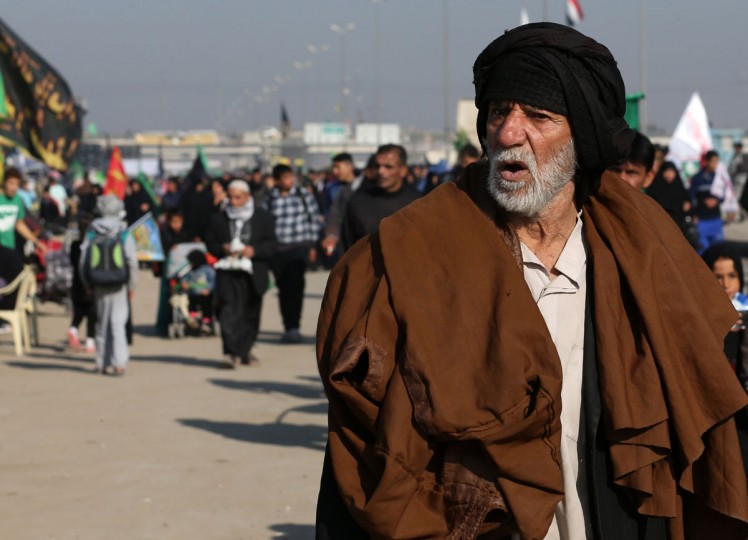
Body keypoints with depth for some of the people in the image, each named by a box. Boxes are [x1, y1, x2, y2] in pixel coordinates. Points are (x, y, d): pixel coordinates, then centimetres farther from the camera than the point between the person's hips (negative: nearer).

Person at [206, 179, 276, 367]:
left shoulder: (263, 217, 6)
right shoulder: (218, 218, 9)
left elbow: (271, 244, 2)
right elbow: (210, 244, 9)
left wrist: (254, 250, -16)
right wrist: (223, 248, -12)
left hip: (253, 275, 1)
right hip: (228, 274, -1)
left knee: (250, 314, 9)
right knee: (229, 311, -17)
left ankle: (244, 351, 25)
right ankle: (231, 352, -25)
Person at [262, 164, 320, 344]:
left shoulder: (304, 195, 2)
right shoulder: (270, 199, 3)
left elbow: (314, 220, 7)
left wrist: (312, 245, 5)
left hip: (299, 248, -2)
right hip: (278, 251, 2)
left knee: (295, 285, -15)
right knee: (283, 289, 6)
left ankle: (294, 327, -16)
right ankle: (288, 327, 15)